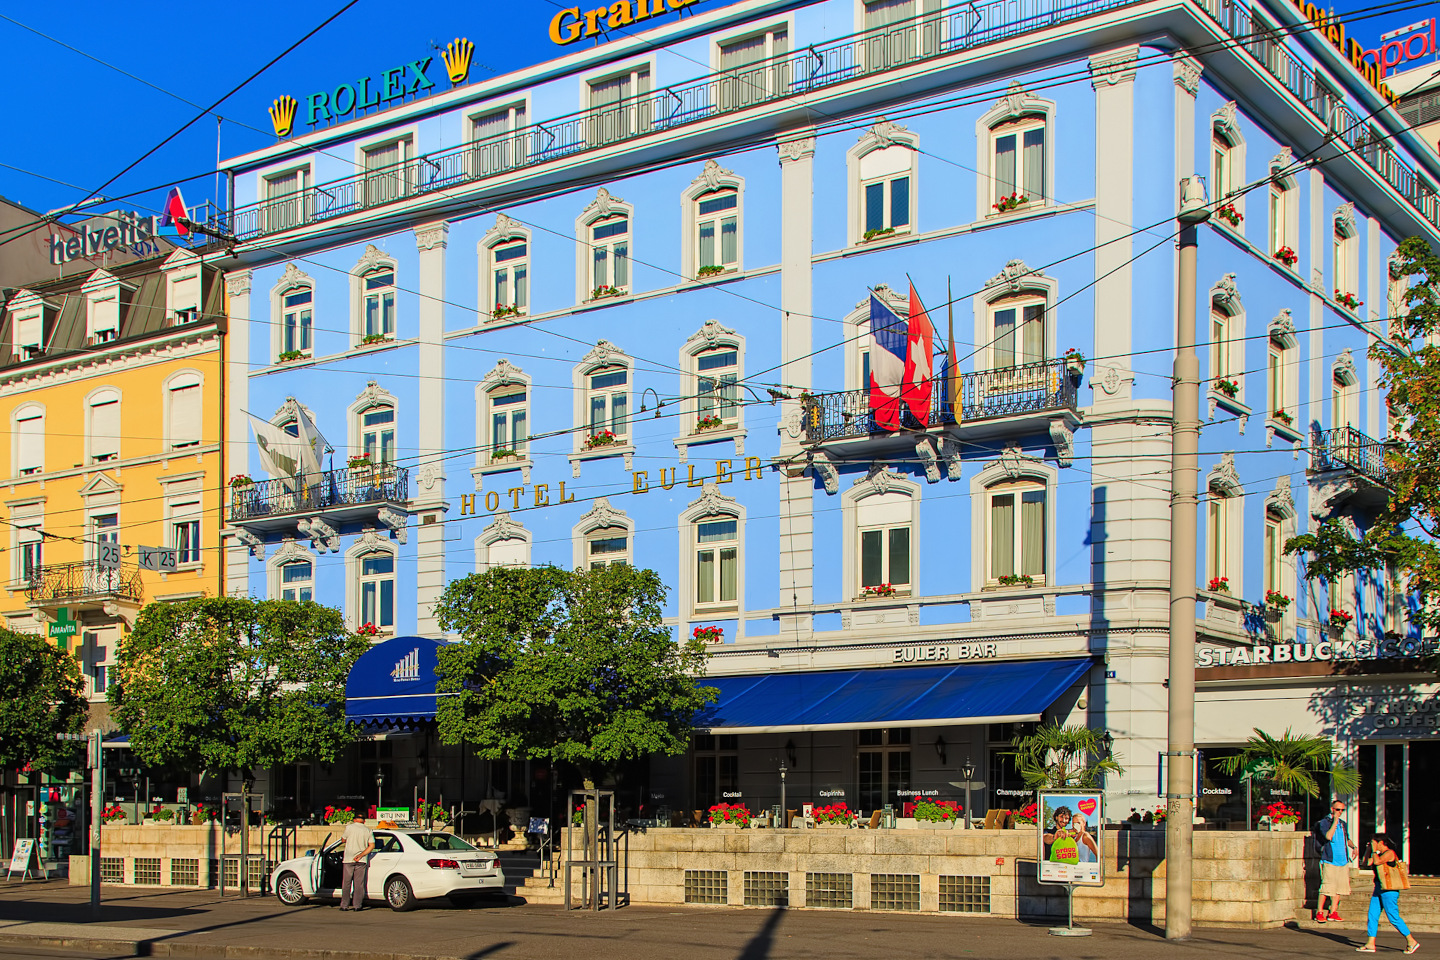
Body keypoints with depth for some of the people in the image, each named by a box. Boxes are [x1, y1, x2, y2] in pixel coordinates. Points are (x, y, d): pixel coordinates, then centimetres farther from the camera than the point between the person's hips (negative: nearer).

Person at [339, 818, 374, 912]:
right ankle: (357, 905, 0)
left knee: (346, 883, 6)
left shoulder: (349, 827, -2)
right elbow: (372, 845, -3)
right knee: (359, 884, 3)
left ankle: (344, 905, 7)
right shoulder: (368, 831, 5)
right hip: (361, 862, 1)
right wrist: (361, 855, -7)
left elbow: (343, 840, 10)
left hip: (348, 859, -1)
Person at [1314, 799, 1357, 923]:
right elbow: (1328, 836, -20)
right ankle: (1319, 913, -2)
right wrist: (1335, 821, -16)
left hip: (1343, 861, 6)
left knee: (1339, 888, 5)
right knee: (1326, 888, -9)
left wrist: (1354, 846, 9)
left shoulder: (1343, 824, 16)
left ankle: (1333, 913, 12)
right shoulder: (1324, 823, -3)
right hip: (1329, 861, -6)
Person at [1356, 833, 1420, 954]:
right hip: (1379, 889, 9)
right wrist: (1369, 850, 13)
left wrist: (1374, 850, -10)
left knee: (1393, 918, -5)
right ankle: (1370, 944, 4)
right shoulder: (1380, 854, 16)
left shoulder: (1389, 853, -11)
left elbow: (1377, 861, -25)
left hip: (1388, 890, -9)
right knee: (1372, 915, 3)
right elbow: (1367, 863, 15)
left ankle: (1411, 941, 7)